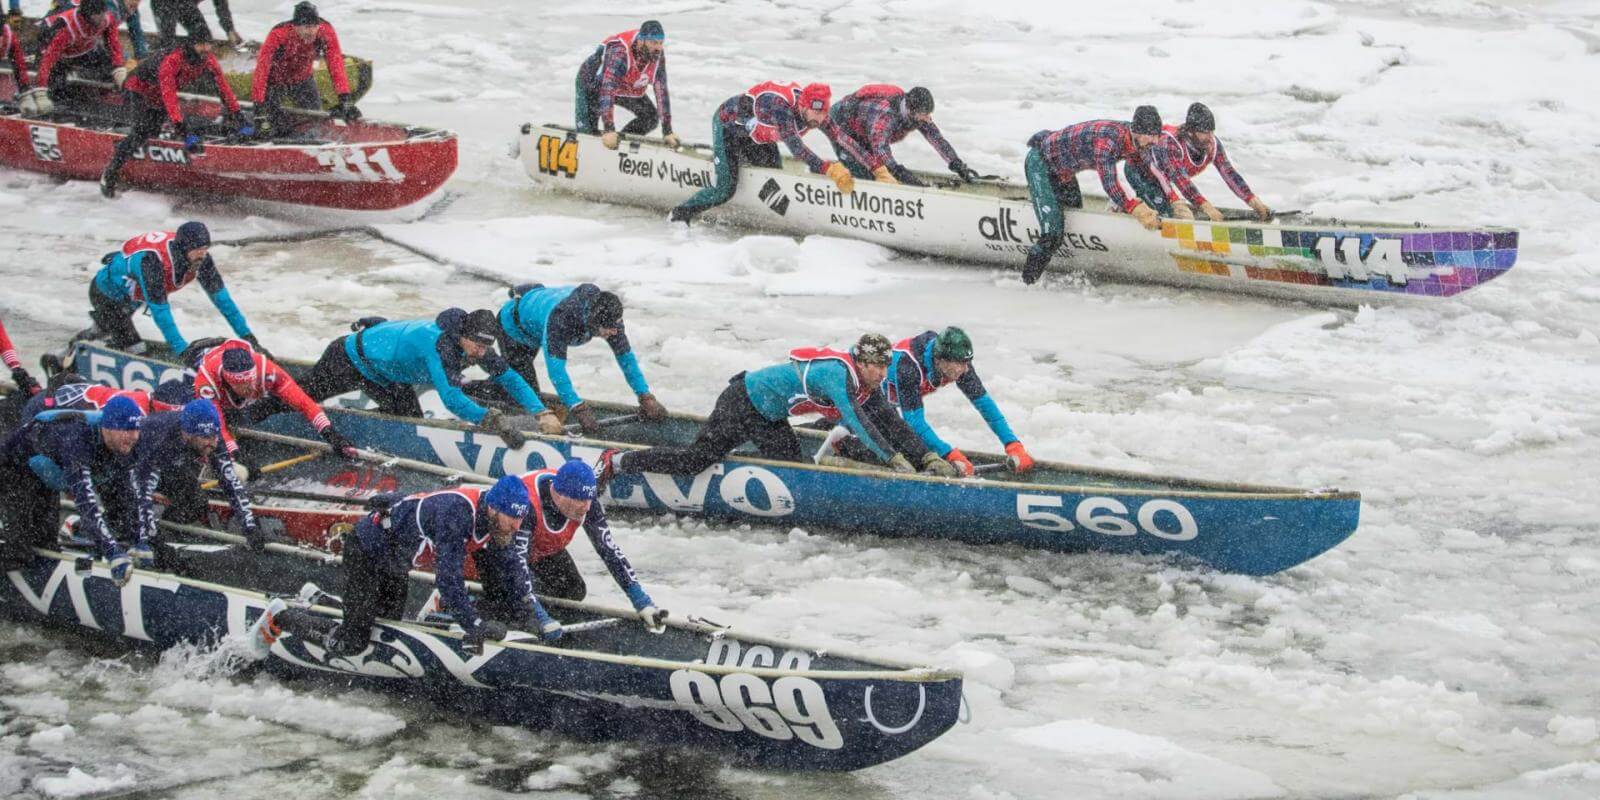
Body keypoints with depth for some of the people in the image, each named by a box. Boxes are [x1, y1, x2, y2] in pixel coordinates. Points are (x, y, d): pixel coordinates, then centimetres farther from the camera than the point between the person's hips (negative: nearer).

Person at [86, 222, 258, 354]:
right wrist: (183, 350, -46)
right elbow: (159, 309, -43)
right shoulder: (152, 259, -44)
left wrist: (245, 334, -18)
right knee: (135, 352, -13)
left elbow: (219, 294, -16)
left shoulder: (199, 257, -24)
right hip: (107, 294, -7)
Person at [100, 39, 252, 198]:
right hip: (137, 92, -9)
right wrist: (181, 127, -50)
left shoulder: (208, 60, -18)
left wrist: (237, 116, -12)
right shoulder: (172, 60, -38)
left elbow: (223, 87, -8)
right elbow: (169, 95, -44)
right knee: (143, 130, -25)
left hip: (158, 99, 9)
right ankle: (109, 175, -22)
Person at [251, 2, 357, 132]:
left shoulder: (325, 31, -29)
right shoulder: (278, 35, -38)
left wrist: (345, 99, -33)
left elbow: (336, 64, -26)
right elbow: (261, 70, -39)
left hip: (302, 80, 3)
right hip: (275, 80, -3)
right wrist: (259, 106, -45)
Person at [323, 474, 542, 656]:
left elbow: (512, 563, 0)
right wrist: (474, 626, -36)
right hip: (366, 548, -9)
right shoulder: (456, 513, -39)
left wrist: (526, 613, -8)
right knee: (353, 642, -11)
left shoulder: (499, 520, -14)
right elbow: (448, 578, -40)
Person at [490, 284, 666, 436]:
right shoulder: (560, 317, -52)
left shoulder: (609, 315, -33)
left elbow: (625, 355, -24)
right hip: (514, 326, -6)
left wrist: (645, 397, -30)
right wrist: (579, 410, -61)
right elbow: (555, 366, -55)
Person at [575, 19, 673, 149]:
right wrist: (609, 129, -53)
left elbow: (661, 91, -19)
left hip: (626, 87, 6)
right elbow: (607, 89, -46)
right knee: (587, 133, -15)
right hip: (593, 84, -6)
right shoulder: (619, 51, -40)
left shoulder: (658, 54, -23)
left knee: (651, 117, -6)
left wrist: (667, 131, -23)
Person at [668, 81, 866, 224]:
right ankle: (680, 215, 4)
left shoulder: (817, 113, -23)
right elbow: (795, 147, -55)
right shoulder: (780, 107, -44)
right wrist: (829, 169, -63)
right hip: (729, 122, -7)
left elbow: (840, 139, -20)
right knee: (725, 189, -14)